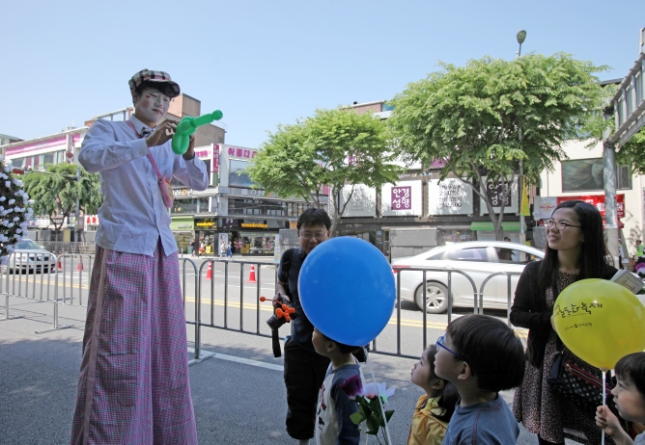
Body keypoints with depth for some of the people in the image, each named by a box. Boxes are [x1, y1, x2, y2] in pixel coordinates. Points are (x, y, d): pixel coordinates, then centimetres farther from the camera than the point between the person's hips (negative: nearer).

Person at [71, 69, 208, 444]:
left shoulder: (168, 145, 22)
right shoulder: (109, 130, 8)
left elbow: (200, 182, 15)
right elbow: (90, 158, -13)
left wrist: (189, 153, -4)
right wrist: (147, 143, -21)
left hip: (163, 249, 5)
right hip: (122, 247, -5)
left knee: (165, 346, 7)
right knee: (117, 348, -5)